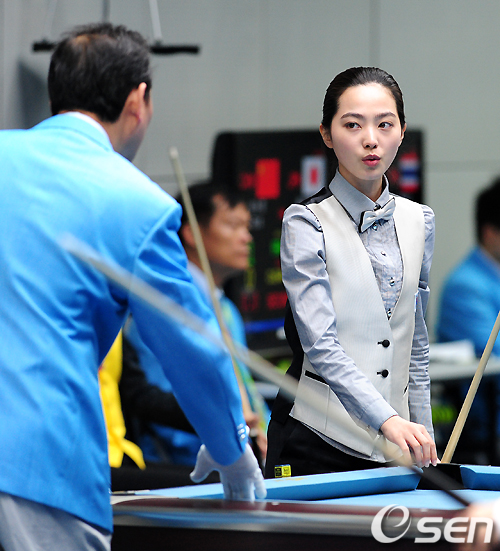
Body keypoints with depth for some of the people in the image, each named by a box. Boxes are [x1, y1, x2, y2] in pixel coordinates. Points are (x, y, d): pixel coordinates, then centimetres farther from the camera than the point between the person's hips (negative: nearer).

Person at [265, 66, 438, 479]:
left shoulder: (419, 222, 9)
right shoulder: (307, 223, -8)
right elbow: (320, 344, -18)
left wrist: (424, 443, 11)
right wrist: (387, 421, -30)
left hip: (394, 445, 5)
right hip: (315, 444, -5)